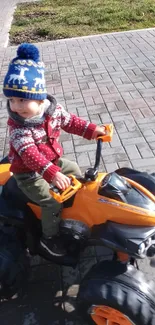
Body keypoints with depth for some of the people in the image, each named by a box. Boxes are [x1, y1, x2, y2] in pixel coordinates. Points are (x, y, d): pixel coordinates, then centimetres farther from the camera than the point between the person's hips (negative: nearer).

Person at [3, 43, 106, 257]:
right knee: (52, 203, -12)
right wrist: (52, 173, -51)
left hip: (52, 162, 7)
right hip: (29, 173, -7)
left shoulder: (53, 109, -12)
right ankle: (49, 237, 13)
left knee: (74, 169, 21)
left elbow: (70, 121, 4)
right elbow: (29, 155, -40)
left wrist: (92, 130, -5)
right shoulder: (17, 126, -30)